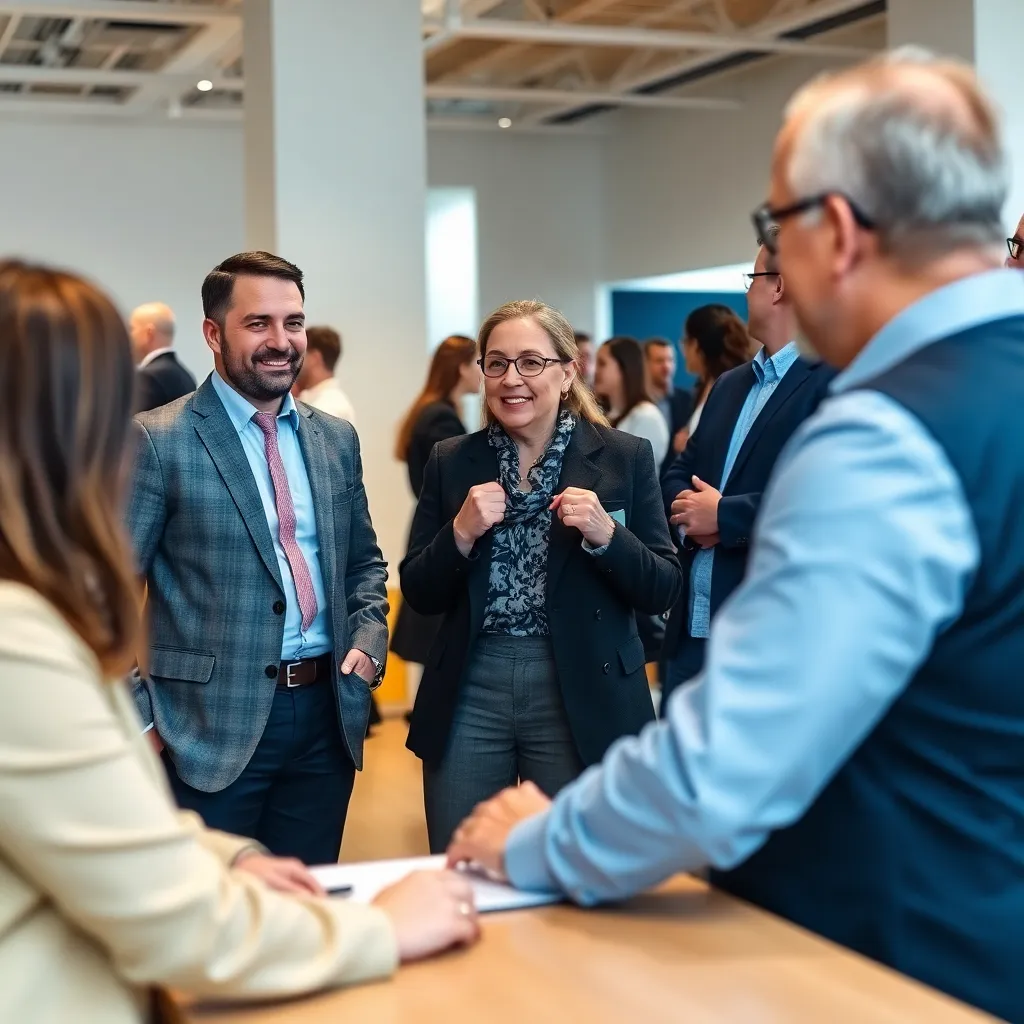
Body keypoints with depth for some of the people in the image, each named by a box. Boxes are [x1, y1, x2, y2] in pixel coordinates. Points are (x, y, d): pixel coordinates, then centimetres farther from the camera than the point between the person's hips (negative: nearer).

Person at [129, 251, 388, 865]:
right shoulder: (158, 440, -8)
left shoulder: (337, 439, 10)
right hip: (214, 725, -5)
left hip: (328, 716, 5)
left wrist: (369, 639, 3)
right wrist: (138, 717, -10)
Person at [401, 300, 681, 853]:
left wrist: (605, 535, -17)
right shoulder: (451, 462, 6)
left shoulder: (625, 457, 0)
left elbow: (662, 591, -1)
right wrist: (461, 533, -11)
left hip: (581, 698, -2)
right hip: (470, 695, 2)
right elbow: (419, 595, 5)